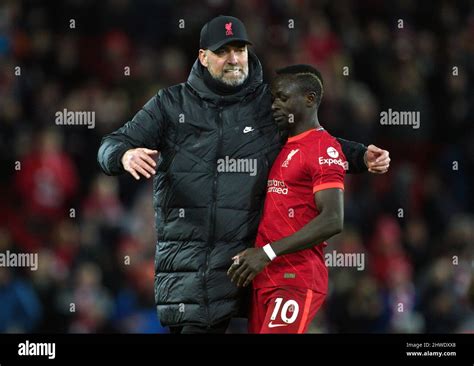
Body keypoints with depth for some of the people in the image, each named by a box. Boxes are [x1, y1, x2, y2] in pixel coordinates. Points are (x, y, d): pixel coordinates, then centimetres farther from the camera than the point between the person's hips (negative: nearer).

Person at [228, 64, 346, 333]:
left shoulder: (324, 148, -9)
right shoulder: (284, 147, 19)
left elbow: (332, 221, -19)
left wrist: (267, 252, -20)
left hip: (296, 281, -9)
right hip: (266, 278, 9)